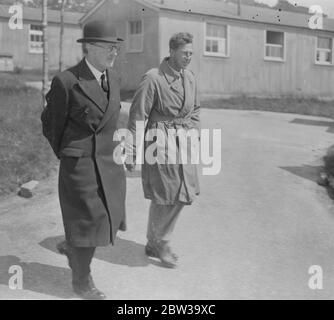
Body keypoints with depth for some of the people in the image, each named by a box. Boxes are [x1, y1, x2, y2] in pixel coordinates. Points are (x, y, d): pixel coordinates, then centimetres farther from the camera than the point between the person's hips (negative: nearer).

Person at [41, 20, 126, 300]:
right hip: (80, 165, -6)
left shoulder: (114, 78, 5)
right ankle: (81, 280, 26)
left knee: (110, 219, 13)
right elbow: (51, 122, -1)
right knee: (87, 221, 3)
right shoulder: (66, 81, -15)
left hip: (111, 163, 7)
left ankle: (70, 246, 43)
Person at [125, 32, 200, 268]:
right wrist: (131, 153, -13)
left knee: (182, 195, 11)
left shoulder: (190, 78, 7)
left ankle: (158, 242, 31)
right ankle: (157, 244, 23)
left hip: (183, 144, 7)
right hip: (160, 142, -7)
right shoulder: (153, 78, -14)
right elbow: (137, 117, -13)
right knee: (164, 197, -1)